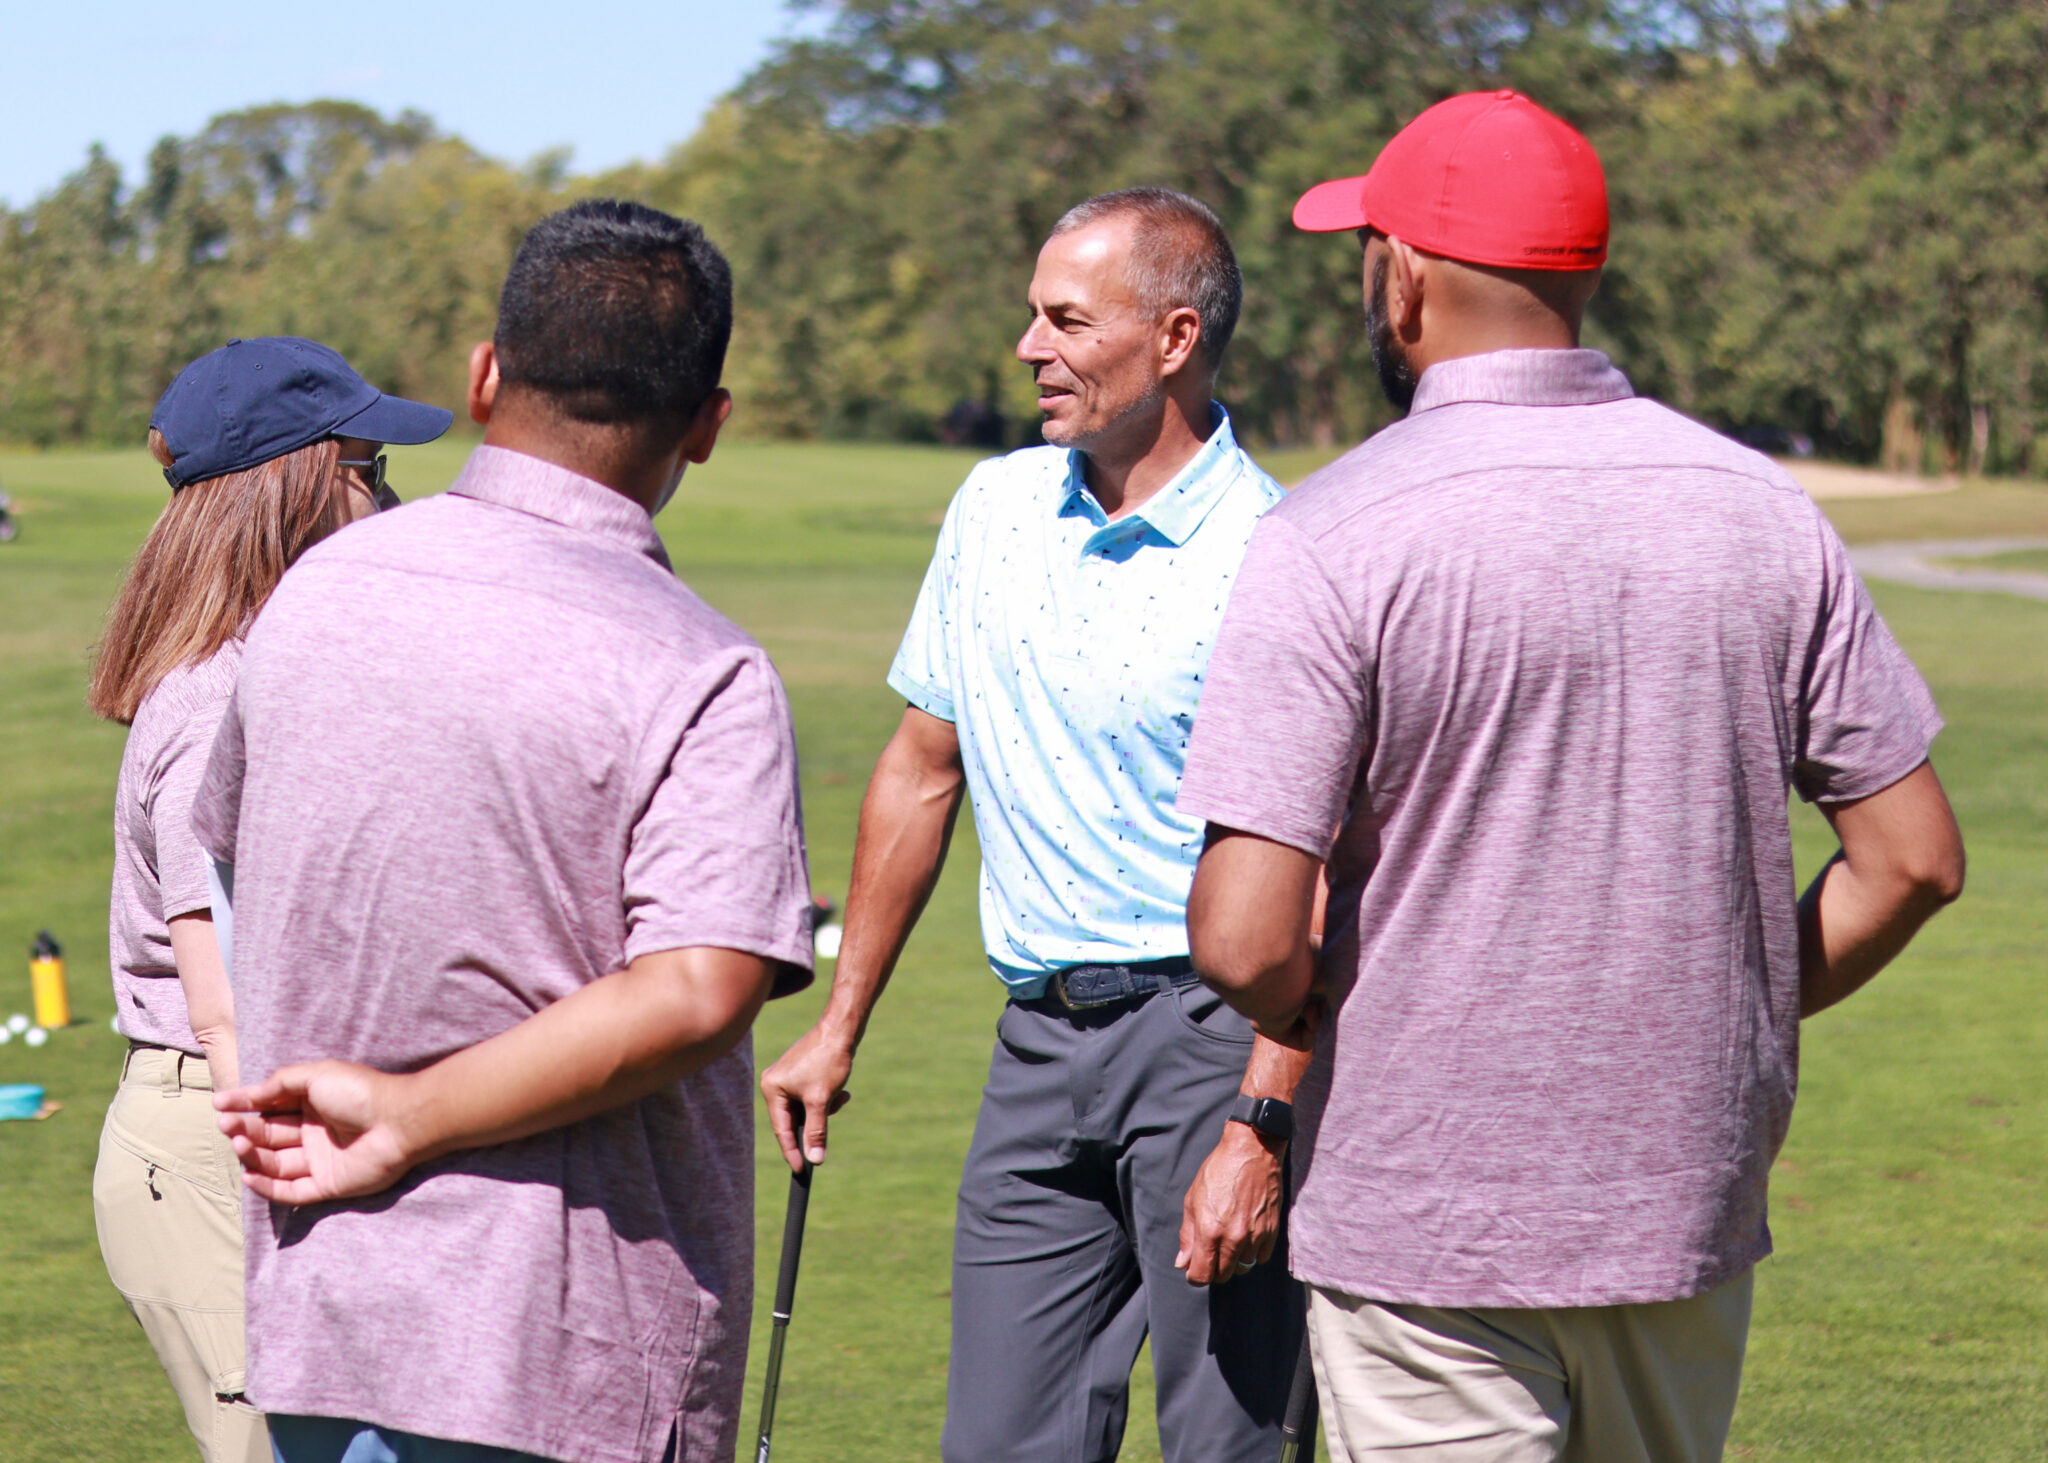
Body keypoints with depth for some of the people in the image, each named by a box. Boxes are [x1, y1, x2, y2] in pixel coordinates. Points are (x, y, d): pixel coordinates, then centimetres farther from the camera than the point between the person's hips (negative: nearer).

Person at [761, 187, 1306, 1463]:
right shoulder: (996, 506, 10)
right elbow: (924, 769, 20)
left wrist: (1260, 1127, -20)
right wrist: (840, 1027, 20)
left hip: (1211, 1032, -6)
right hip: (1042, 1038, 6)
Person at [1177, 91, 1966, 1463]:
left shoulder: (1336, 537, -13)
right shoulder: (1764, 510, 2)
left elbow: (1247, 944, -17)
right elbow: (1914, 858, 4)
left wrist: (1300, 1013, 5)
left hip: (1431, 1219, -4)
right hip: (1694, 1198, 5)